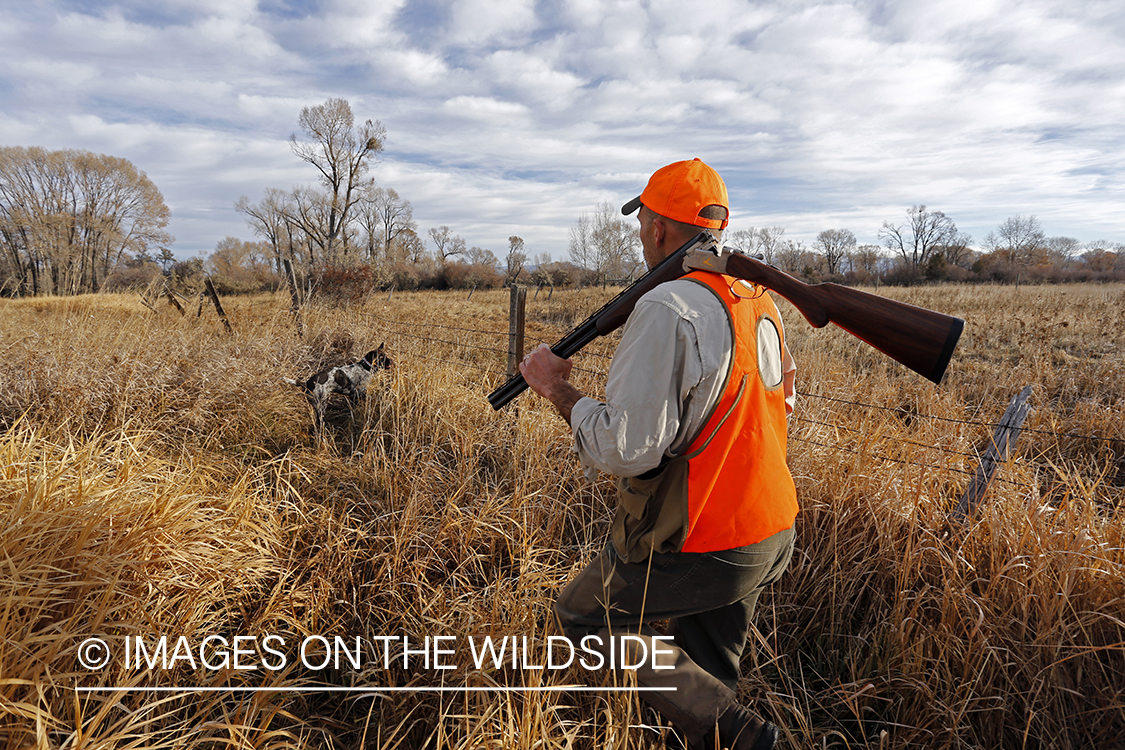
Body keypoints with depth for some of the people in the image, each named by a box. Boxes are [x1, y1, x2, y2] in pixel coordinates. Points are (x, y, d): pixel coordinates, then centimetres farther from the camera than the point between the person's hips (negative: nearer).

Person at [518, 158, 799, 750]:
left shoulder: (666, 310, -23)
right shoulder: (761, 303, 6)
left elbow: (625, 449, -27)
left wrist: (557, 389, -12)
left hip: (699, 548, -8)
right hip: (773, 535, 9)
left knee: (583, 615, 14)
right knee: (708, 672, 25)